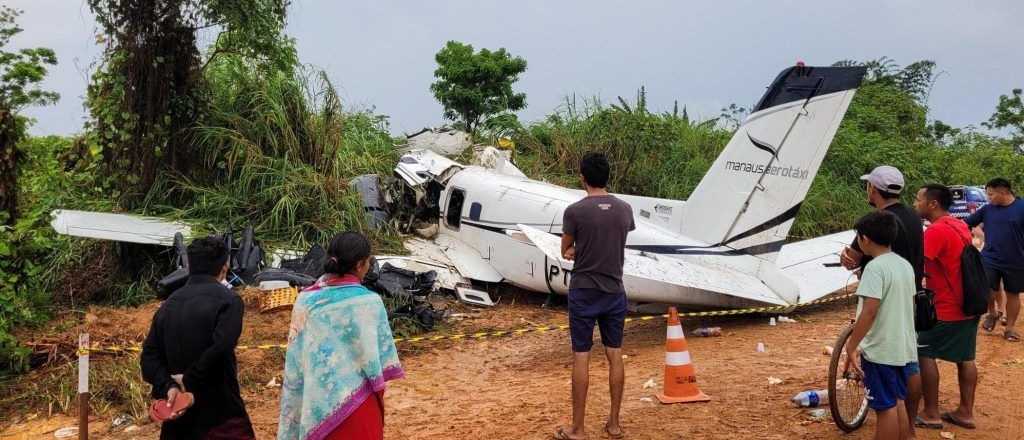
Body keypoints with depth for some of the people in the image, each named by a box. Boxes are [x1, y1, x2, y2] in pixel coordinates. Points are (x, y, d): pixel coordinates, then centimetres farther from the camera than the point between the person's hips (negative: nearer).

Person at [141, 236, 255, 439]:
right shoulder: (228, 300, -10)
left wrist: (168, 387, -8)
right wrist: (190, 380, -12)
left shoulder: (168, 304, 10)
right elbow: (220, 349, -24)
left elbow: (150, 355, 2)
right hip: (221, 413, -6)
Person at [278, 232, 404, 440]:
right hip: (355, 402, -4)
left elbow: (294, 361, 1)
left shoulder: (306, 299, -5)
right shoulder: (369, 302, -17)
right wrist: (378, 391, 8)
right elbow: (379, 355, -11)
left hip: (316, 403, 4)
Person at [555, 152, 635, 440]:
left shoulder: (575, 211, -13)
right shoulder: (625, 209, 1)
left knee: (581, 357, 2)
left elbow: (565, 251, -1)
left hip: (584, 293, -4)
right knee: (615, 356, 10)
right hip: (615, 292, 4)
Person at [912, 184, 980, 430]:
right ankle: (966, 412, 21)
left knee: (924, 354, 1)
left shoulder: (937, 230, -20)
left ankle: (931, 414, 6)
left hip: (947, 309, -9)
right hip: (967, 306, 9)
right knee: (965, 358, 14)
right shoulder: (960, 226, 9)